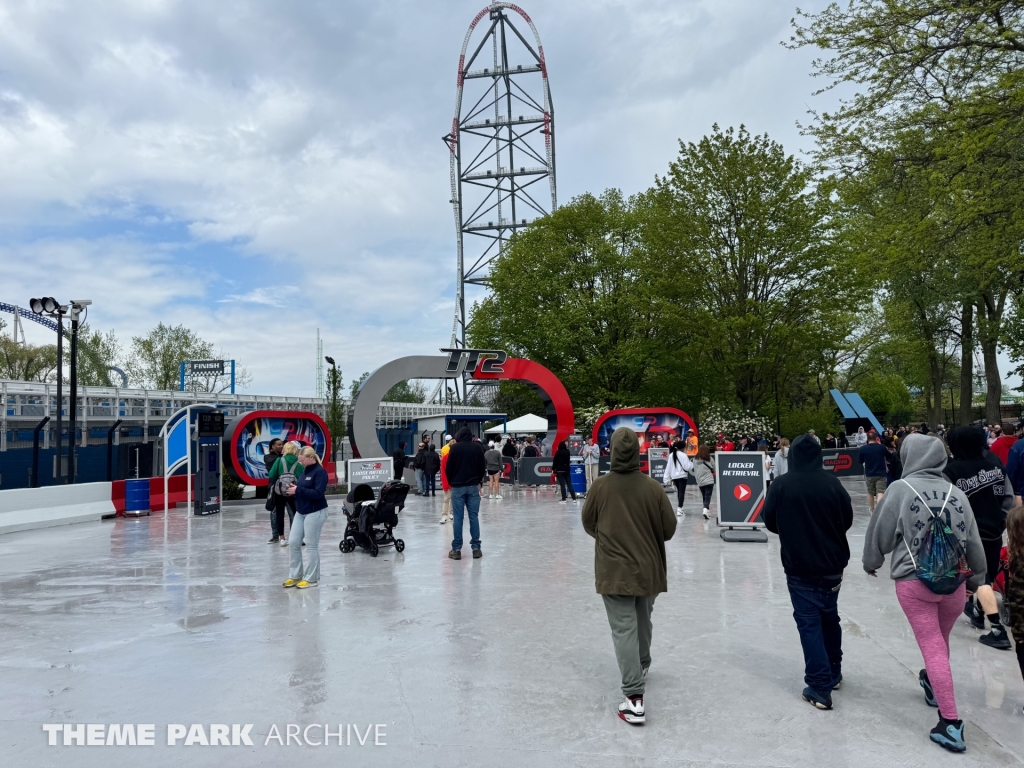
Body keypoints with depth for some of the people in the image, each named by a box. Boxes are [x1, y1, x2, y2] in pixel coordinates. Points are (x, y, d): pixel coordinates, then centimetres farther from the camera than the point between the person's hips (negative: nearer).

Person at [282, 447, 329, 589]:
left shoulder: (320, 472, -13)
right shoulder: (305, 471, 12)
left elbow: (318, 493, -23)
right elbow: (303, 490, 15)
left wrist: (298, 490, -20)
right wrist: (293, 489, -5)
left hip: (315, 513, -8)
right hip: (301, 512, 9)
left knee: (311, 546, -1)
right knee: (293, 543, 7)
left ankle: (311, 578, 9)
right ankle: (295, 575, 20)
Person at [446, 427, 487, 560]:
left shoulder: (455, 448, -5)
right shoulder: (478, 447, 2)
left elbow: (448, 468, -3)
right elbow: (483, 467, 4)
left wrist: (451, 482, 10)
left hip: (458, 487, -2)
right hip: (473, 487, 2)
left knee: (458, 518, 0)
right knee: (474, 517, 5)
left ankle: (456, 550, 1)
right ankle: (476, 548, 4)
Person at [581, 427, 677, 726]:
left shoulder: (600, 486, -11)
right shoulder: (653, 487, -11)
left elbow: (588, 524, 3)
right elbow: (669, 528, -4)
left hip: (613, 571, -2)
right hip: (648, 569, 2)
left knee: (624, 629, -1)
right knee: (643, 622, 24)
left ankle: (635, 697, -8)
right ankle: (642, 666, 47)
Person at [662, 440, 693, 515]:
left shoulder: (671, 455, 6)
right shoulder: (683, 455, -11)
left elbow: (668, 467, 7)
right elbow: (687, 467, -13)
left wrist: (667, 478, 11)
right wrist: (692, 464, 8)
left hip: (674, 476, 6)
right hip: (682, 475, -6)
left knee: (679, 491, 21)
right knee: (682, 492, -5)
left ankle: (680, 507, 32)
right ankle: (679, 508, -15)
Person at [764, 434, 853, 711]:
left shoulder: (781, 485, -12)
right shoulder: (832, 483, -8)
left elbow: (770, 522, -2)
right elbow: (847, 519, 3)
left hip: (800, 568, -3)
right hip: (831, 565, 3)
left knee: (809, 624, 3)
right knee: (830, 618, 21)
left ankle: (820, 688, 1)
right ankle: (834, 674, 35)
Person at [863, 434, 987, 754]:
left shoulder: (901, 490, -11)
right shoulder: (956, 493, 0)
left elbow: (880, 533, -3)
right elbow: (974, 542, 8)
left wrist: (871, 563, 16)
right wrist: (976, 577, 25)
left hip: (914, 582, -4)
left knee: (933, 648, 2)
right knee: (940, 642, 24)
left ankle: (951, 723, 2)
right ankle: (931, 683, 47)